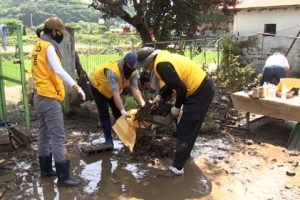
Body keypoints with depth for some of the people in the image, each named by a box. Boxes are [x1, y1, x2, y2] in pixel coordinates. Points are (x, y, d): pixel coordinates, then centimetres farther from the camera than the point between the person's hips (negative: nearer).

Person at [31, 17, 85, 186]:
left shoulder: (39, 45, 13)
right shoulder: (49, 47, -15)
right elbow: (59, 70, -30)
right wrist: (77, 87, -34)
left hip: (40, 96, 10)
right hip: (49, 98, -10)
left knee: (44, 134, 16)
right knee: (58, 137, -6)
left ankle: (46, 169, 28)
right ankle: (63, 177, 0)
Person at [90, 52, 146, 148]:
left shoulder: (133, 71, -20)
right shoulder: (113, 71, -42)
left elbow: (135, 89, -24)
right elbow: (115, 94, -45)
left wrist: (142, 103, -37)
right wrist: (123, 110, -48)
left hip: (112, 90, 6)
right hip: (98, 87, -6)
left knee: (118, 113, 4)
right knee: (104, 114, -9)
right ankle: (108, 140, 0)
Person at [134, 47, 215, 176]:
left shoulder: (162, 65, -22)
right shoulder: (162, 59, 10)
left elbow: (181, 88, -24)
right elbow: (173, 83, 19)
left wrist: (177, 107, -10)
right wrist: (160, 97, 12)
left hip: (201, 91, -10)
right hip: (200, 88, 10)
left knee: (185, 130, -6)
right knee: (185, 128, 21)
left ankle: (177, 168, 1)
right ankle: (183, 155, 38)